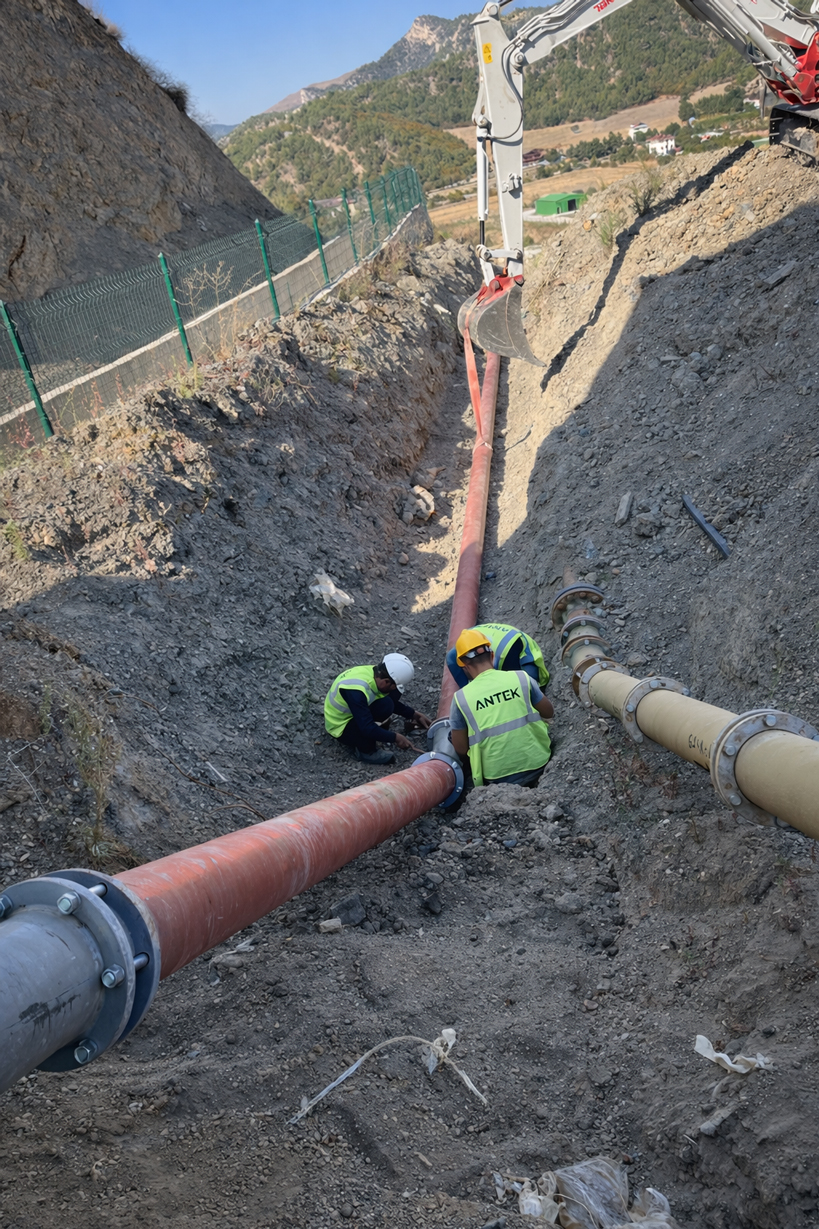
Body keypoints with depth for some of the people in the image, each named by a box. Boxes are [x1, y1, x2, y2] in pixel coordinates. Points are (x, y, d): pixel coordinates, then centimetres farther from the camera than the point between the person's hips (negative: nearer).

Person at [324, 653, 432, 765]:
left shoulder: (377, 673, -11)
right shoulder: (356, 691, -36)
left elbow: (393, 701, 10)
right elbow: (367, 728, -34)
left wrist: (415, 715, 6)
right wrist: (395, 737, -25)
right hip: (340, 726, -9)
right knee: (385, 706, -30)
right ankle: (364, 750, -10)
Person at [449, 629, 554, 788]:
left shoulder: (461, 698, -10)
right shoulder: (521, 678, -7)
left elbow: (461, 749, -2)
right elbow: (549, 713, 8)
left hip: (498, 777, -1)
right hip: (537, 765, 2)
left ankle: (500, 786, 9)